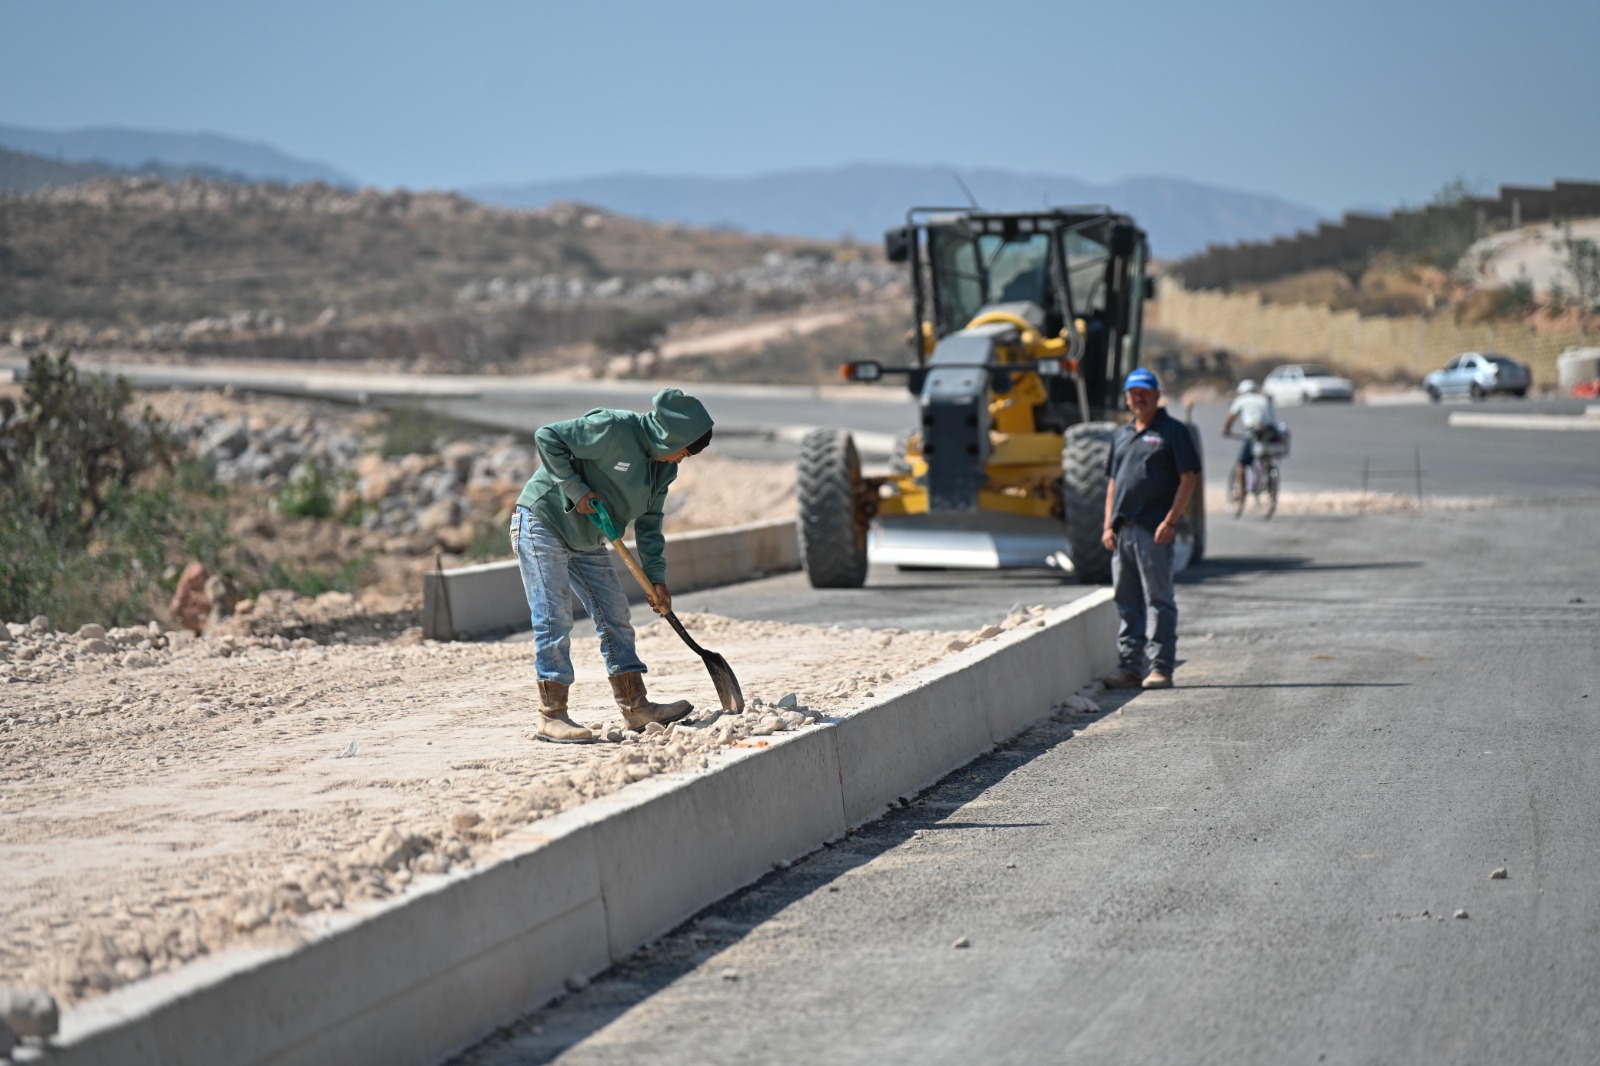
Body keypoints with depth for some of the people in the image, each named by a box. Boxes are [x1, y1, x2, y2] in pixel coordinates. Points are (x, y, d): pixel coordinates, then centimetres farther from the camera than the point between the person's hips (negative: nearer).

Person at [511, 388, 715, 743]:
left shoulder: (664, 468, 2)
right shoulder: (612, 429, -24)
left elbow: (648, 525, 8)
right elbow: (547, 438, -24)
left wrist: (656, 578, 0)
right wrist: (577, 490, -24)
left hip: (586, 539, 9)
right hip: (542, 523, -9)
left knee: (615, 617, 7)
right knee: (554, 620, -10)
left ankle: (636, 707, 13)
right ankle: (551, 716, -8)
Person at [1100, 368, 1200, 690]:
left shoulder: (1172, 431, -2)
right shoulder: (1121, 434, 19)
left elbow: (1188, 478, -7)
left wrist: (1170, 521, -15)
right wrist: (1109, 525, 12)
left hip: (1154, 531, -7)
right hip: (1123, 531, 7)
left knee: (1158, 600, -4)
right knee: (1127, 602, 9)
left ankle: (1161, 668, -1)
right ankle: (1129, 667, 13)